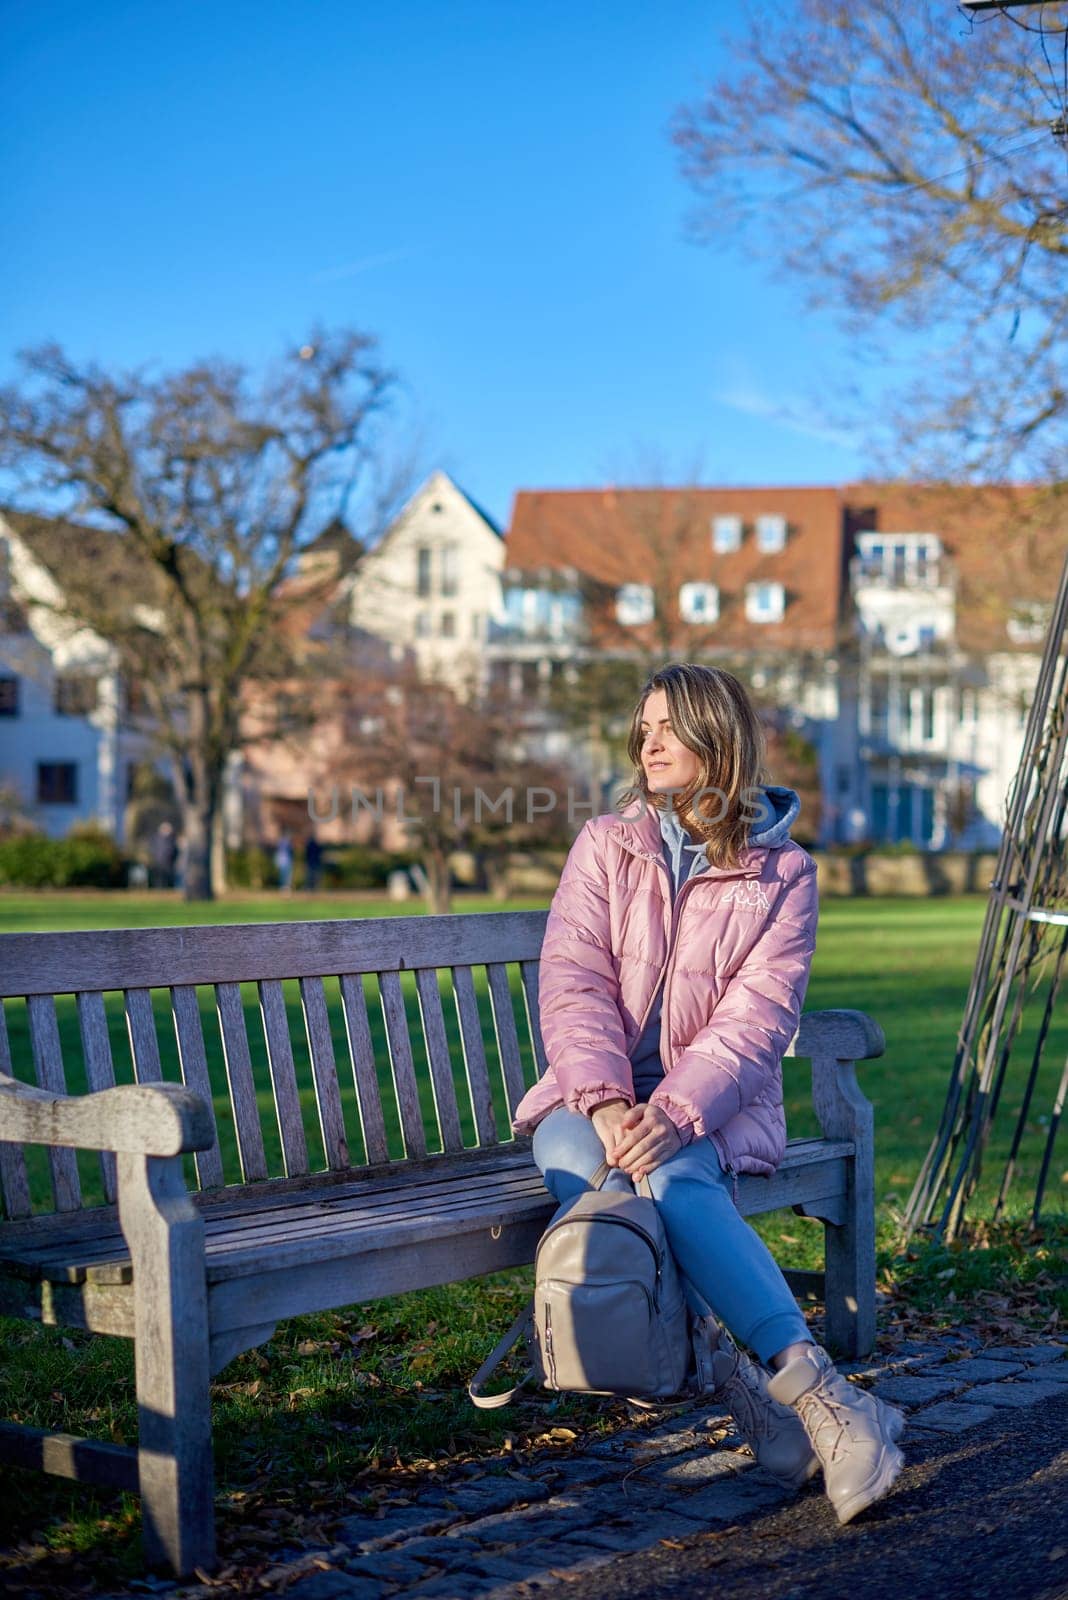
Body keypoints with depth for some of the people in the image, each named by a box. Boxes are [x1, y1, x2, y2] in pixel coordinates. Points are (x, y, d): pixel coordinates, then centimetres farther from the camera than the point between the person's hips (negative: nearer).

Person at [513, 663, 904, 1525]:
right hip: (594, 1096, 2)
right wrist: (607, 1103, -23)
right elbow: (573, 985, -5)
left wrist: (674, 1112, -26)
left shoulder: (783, 873, 1)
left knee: (672, 1173, -37)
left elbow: (756, 1018, -10)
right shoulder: (606, 846, 7)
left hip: (714, 1109, -1)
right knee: (572, 1154, -34)